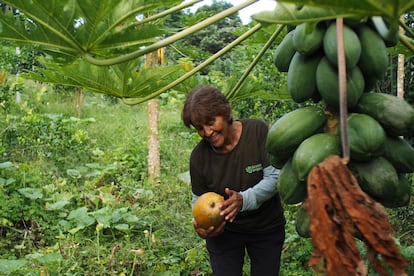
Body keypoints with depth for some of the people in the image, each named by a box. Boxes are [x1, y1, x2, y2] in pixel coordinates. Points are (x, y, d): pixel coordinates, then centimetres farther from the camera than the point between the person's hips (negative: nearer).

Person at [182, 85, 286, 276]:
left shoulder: (258, 131, -18)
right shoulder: (199, 156, -12)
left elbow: (275, 177, -20)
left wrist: (244, 199, -36)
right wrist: (201, 225, -23)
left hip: (266, 229, 0)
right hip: (223, 231, 1)